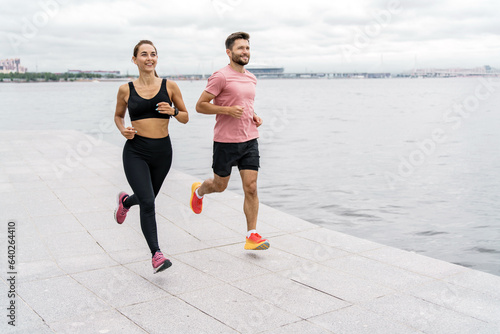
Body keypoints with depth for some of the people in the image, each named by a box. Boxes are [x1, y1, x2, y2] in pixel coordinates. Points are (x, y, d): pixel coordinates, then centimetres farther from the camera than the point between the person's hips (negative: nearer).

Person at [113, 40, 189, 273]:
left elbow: (185, 118, 7)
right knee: (148, 203, -15)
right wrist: (123, 130, -5)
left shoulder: (169, 86, 1)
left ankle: (125, 201, 56)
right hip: (135, 151, -2)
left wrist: (173, 111, -14)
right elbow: (118, 115, 17)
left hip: (162, 151, 2)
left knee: (147, 198, 21)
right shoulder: (126, 90, 1)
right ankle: (156, 254, -6)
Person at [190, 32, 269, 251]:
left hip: (249, 140, 5)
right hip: (225, 141, -5)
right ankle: (198, 191, 47)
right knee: (220, 186, 13)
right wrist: (227, 110, -20)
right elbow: (200, 105, -10)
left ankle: (252, 236, 1)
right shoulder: (221, 77, -10)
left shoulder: (251, 79, 12)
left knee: (251, 188, -4)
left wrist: (254, 116, 8)